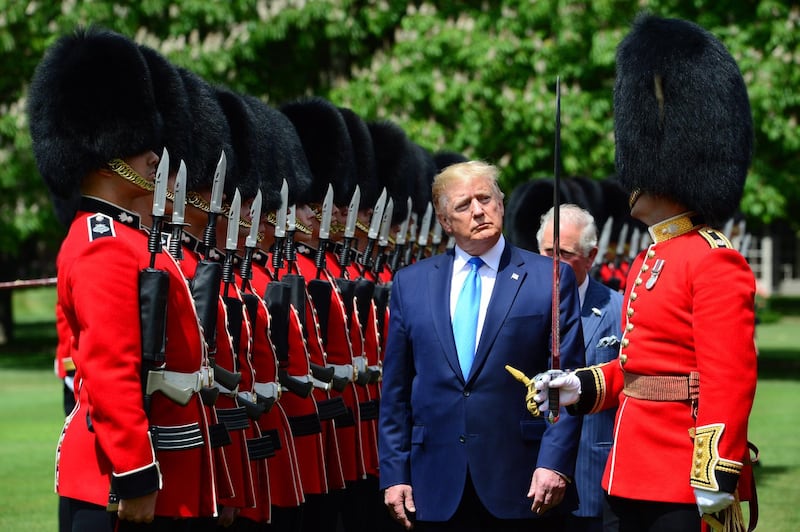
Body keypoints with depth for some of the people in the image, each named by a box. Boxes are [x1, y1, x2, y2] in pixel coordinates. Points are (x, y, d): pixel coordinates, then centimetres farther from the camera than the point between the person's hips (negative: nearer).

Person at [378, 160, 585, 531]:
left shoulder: (550, 278, 2)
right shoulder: (410, 284, 10)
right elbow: (395, 391, 10)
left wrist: (555, 463, -10)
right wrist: (394, 474, 4)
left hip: (521, 484, -2)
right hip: (438, 490, 2)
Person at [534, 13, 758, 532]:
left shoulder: (715, 263, -14)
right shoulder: (649, 261, 17)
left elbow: (729, 381, -20)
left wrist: (716, 481, -23)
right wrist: (583, 386, 10)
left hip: (685, 489, -10)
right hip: (635, 479, 10)